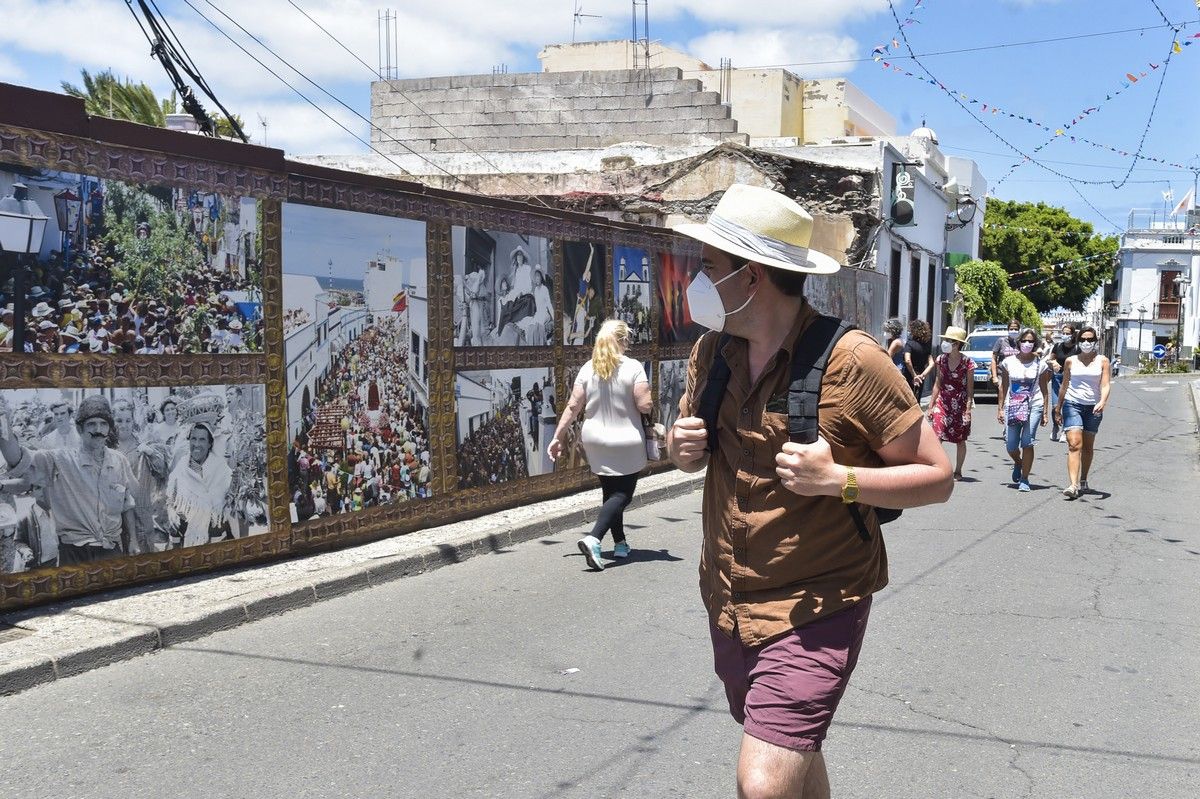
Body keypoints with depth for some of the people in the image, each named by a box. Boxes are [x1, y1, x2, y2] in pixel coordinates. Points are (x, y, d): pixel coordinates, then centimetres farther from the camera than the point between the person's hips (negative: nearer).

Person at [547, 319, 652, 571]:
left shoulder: (588, 368, -1)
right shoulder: (633, 367, -12)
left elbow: (573, 406, -2)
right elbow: (645, 405, -16)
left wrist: (558, 437, 3)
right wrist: (649, 402, 8)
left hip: (596, 442, 5)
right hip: (626, 443, -5)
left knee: (610, 492, 18)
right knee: (622, 493, 1)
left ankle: (620, 544, 27)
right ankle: (593, 539, -18)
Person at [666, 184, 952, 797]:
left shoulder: (850, 361, -18)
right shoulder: (711, 352, 0)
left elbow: (937, 477, -12)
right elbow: (686, 443, 15)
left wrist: (838, 480, -28)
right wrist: (681, 449, -8)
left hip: (815, 609, -6)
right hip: (727, 603, 6)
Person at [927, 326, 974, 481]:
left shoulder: (967, 362, -8)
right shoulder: (941, 359, 3)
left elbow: (970, 389, -5)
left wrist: (968, 410, -10)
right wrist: (931, 405, 7)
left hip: (960, 404, -2)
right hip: (942, 403, 2)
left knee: (960, 440, 9)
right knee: (936, 436, -12)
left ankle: (958, 471, 23)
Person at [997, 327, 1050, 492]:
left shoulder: (1040, 364, 4)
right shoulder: (1009, 362, 6)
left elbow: (1044, 390, 6)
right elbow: (1003, 387, 9)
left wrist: (1045, 413, 2)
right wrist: (1000, 409, 4)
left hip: (1034, 406, -2)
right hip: (1012, 407, 2)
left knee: (1027, 443, -10)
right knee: (1011, 446, 2)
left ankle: (1024, 479, -1)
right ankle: (1018, 463, 36)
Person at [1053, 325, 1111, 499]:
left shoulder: (1102, 361, 3)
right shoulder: (1071, 361, 6)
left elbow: (1105, 385, -6)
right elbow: (1064, 386, 13)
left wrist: (1102, 402, -24)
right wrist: (1058, 408, 14)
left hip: (1093, 407, 1)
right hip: (1072, 405, -1)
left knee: (1088, 446, 12)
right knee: (1074, 444, -14)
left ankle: (1083, 481, 28)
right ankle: (1073, 485, -23)